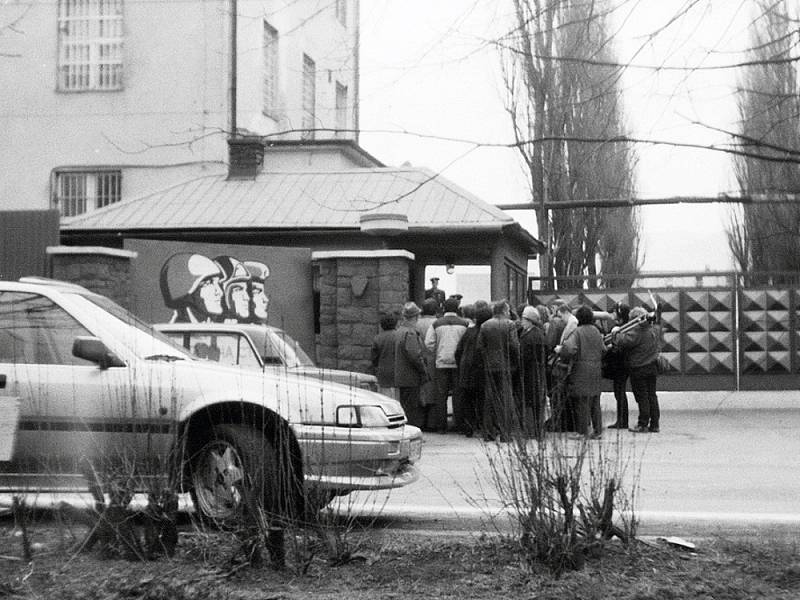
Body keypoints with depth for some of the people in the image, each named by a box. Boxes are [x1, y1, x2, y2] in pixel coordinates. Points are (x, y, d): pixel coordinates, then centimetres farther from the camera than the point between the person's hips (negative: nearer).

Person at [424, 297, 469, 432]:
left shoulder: (437, 324, 2)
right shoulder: (464, 324, 0)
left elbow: (429, 343, -1)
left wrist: (436, 355, 10)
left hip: (441, 363, 1)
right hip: (459, 363, 0)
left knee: (440, 395, 4)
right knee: (458, 395, 4)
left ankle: (441, 426, 4)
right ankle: (460, 424, 3)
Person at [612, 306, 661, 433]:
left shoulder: (636, 332, -20)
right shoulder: (655, 329, 5)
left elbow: (623, 342, -25)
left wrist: (616, 333, -9)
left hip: (638, 369, -7)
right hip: (653, 368, 7)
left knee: (642, 397, -1)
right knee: (652, 396, 11)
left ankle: (643, 425, 3)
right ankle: (655, 424, 13)